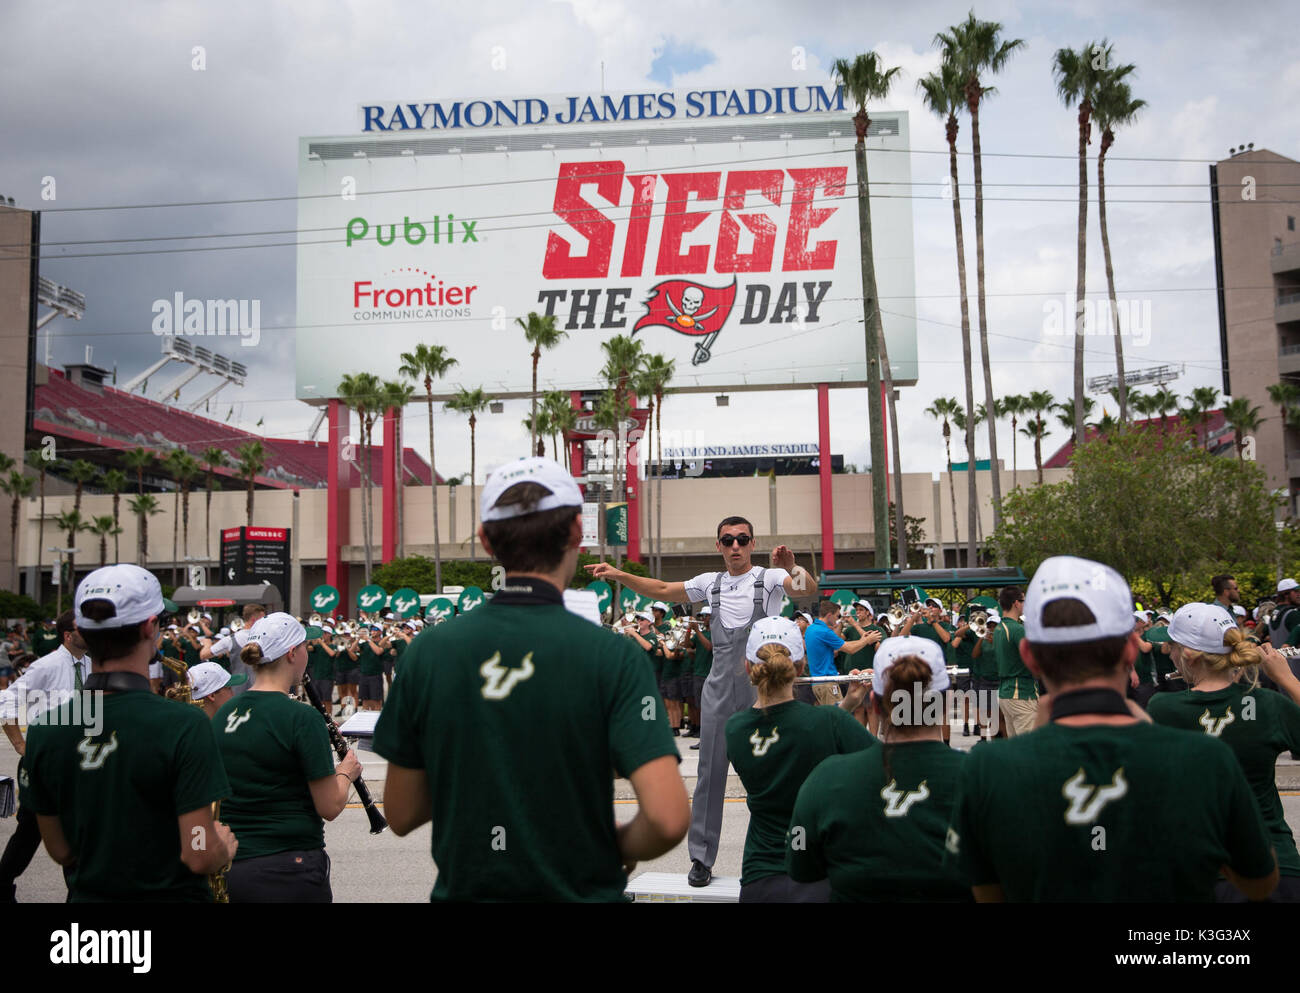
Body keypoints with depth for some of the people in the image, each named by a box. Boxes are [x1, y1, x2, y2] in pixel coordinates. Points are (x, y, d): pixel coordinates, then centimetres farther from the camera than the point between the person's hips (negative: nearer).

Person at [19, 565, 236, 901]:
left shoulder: (44, 731, -8)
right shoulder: (184, 725, -24)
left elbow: (60, 852, 2)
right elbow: (199, 857, -22)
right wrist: (225, 847, -2)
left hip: (87, 894, 4)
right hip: (170, 894, -4)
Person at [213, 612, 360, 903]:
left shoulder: (223, 714, 4)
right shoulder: (301, 718, -16)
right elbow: (330, 807, -14)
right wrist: (346, 773, 5)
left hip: (231, 868, 6)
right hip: (289, 871, -6)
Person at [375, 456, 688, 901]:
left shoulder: (428, 652, -8)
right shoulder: (612, 656, -17)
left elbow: (401, 816, -1)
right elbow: (668, 817, -24)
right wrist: (619, 848, -4)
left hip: (464, 888, 3)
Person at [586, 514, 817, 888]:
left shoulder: (769, 577, -3)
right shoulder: (710, 582, 10)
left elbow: (809, 591, -20)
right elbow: (663, 591, 18)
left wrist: (792, 567, -40)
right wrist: (619, 575, 9)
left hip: (762, 688, -3)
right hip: (720, 688, 3)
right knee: (711, 772, 5)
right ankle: (701, 858, 14)